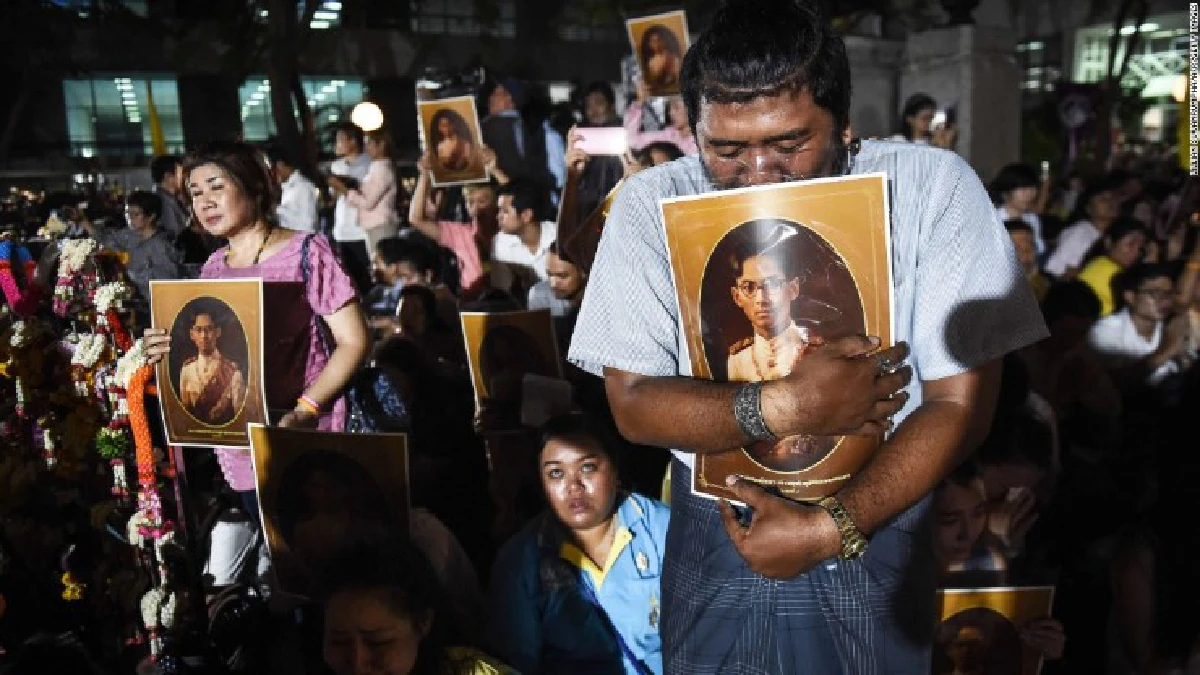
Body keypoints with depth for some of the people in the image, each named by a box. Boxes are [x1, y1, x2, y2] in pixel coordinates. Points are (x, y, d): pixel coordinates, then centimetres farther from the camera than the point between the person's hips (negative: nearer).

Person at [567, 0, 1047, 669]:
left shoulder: (935, 186, -14)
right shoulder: (650, 204, -12)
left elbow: (962, 403, -14)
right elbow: (633, 404, -14)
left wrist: (830, 529, -22)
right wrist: (783, 407, -29)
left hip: (881, 520, 0)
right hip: (717, 533, 1)